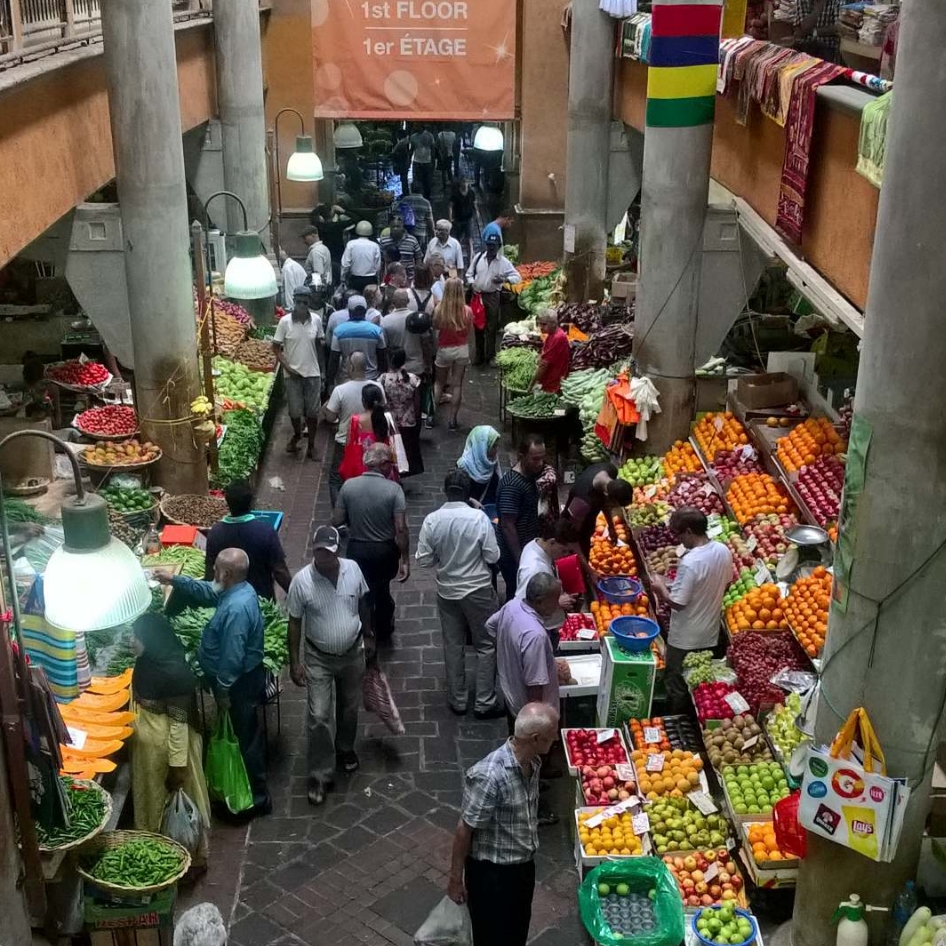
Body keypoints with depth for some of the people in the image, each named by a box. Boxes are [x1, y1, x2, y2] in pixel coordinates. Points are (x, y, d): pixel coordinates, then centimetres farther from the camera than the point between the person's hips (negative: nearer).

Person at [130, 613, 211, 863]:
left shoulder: (175, 673, -28)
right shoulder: (145, 663, -3)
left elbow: (179, 722, -24)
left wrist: (177, 765, -20)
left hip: (171, 746, -8)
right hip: (148, 745, 8)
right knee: (151, 797, 23)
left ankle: (194, 853, 29)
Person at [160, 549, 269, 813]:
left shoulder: (236, 609, -32)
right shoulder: (240, 589, -1)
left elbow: (232, 657, -29)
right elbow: (207, 591, 19)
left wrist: (223, 690, -19)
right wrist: (174, 580, 17)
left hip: (240, 682, -10)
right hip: (243, 677, 10)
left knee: (244, 737, 5)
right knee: (243, 734, 23)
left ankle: (257, 796, 20)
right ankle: (251, 787, 39)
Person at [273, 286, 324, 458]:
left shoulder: (316, 320, -4)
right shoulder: (285, 321, -10)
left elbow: (318, 345, 7)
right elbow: (276, 347, -5)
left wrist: (322, 369, 9)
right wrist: (287, 367, -14)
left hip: (313, 373, 1)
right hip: (293, 374, -1)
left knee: (312, 411, 5)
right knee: (294, 411, 9)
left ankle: (311, 444, 20)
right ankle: (297, 434, 38)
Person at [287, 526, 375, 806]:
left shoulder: (353, 569, -13)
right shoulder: (302, 580, -20)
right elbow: (294, 622, -10)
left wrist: (369, 636, 13)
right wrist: (294, 661, -9)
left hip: (353, 653, 3)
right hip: (319, 658, -3)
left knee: (349, 708, 20)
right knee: (319, 716, -3)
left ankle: (345, 749, 46)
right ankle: (320, 775, 11)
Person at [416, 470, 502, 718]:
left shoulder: (432, 520, -11)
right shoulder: (479, 518, -18)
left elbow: (423, 559, -6)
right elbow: (493, 556, -12)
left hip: (447, 592, 3)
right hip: (478, 591, -3)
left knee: (453, 646, 16)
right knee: (486, 646, 11)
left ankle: (457, 700, 26)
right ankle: (485, 702, 14)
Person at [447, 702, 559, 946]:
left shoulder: (532, 761, -6)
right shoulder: (490, 776, -32)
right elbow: (464, 830, -21)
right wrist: (455, 878, -12)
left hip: (523, 865, 7)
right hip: (491, 872, -7)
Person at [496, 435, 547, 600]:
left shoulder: (530, 475, 2)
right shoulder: (511, 486, -27)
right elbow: (507, 526, -25)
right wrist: (520, 559, -23)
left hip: (527, 549, 9)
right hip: (513, 556, -9)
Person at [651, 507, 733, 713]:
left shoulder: (690, 562, -30)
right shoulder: (723, 551, -7)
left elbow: (677, 603, -25)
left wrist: (661, 588, -8)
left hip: (685, 638, -7)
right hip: (710, 634, 7)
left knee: (678, 686, 13)